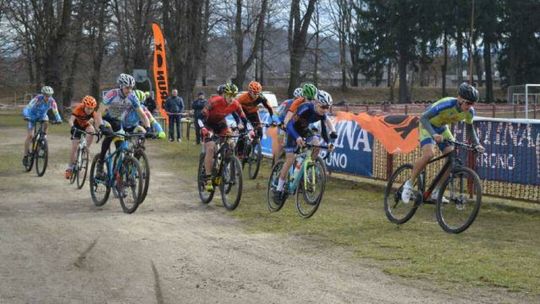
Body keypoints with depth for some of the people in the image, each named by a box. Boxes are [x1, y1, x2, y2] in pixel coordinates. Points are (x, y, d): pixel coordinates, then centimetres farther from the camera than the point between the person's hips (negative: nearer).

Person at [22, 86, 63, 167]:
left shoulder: (52, 101, -23)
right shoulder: (37, 98, -32)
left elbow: (55, 112, -22)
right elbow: (27, 108, -38)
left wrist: (58, 119, -43)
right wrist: (26, 116, -56)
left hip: (42, 115, 3)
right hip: (33, 116, -3)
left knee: (46, 121, -32)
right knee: (30, 136, -11)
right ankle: (25, 156, -2)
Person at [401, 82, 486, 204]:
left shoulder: (469, 112, -17)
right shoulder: (447, 104, -36)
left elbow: (469, 128, 4)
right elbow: (423, 118, -40)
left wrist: (476, 144, -11)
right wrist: (434, 134, -54)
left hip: (442, 128, 6)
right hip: (428, 126, -6)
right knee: (429, 154, -30)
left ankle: (436, 192, 3)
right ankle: (409, 184, -13)